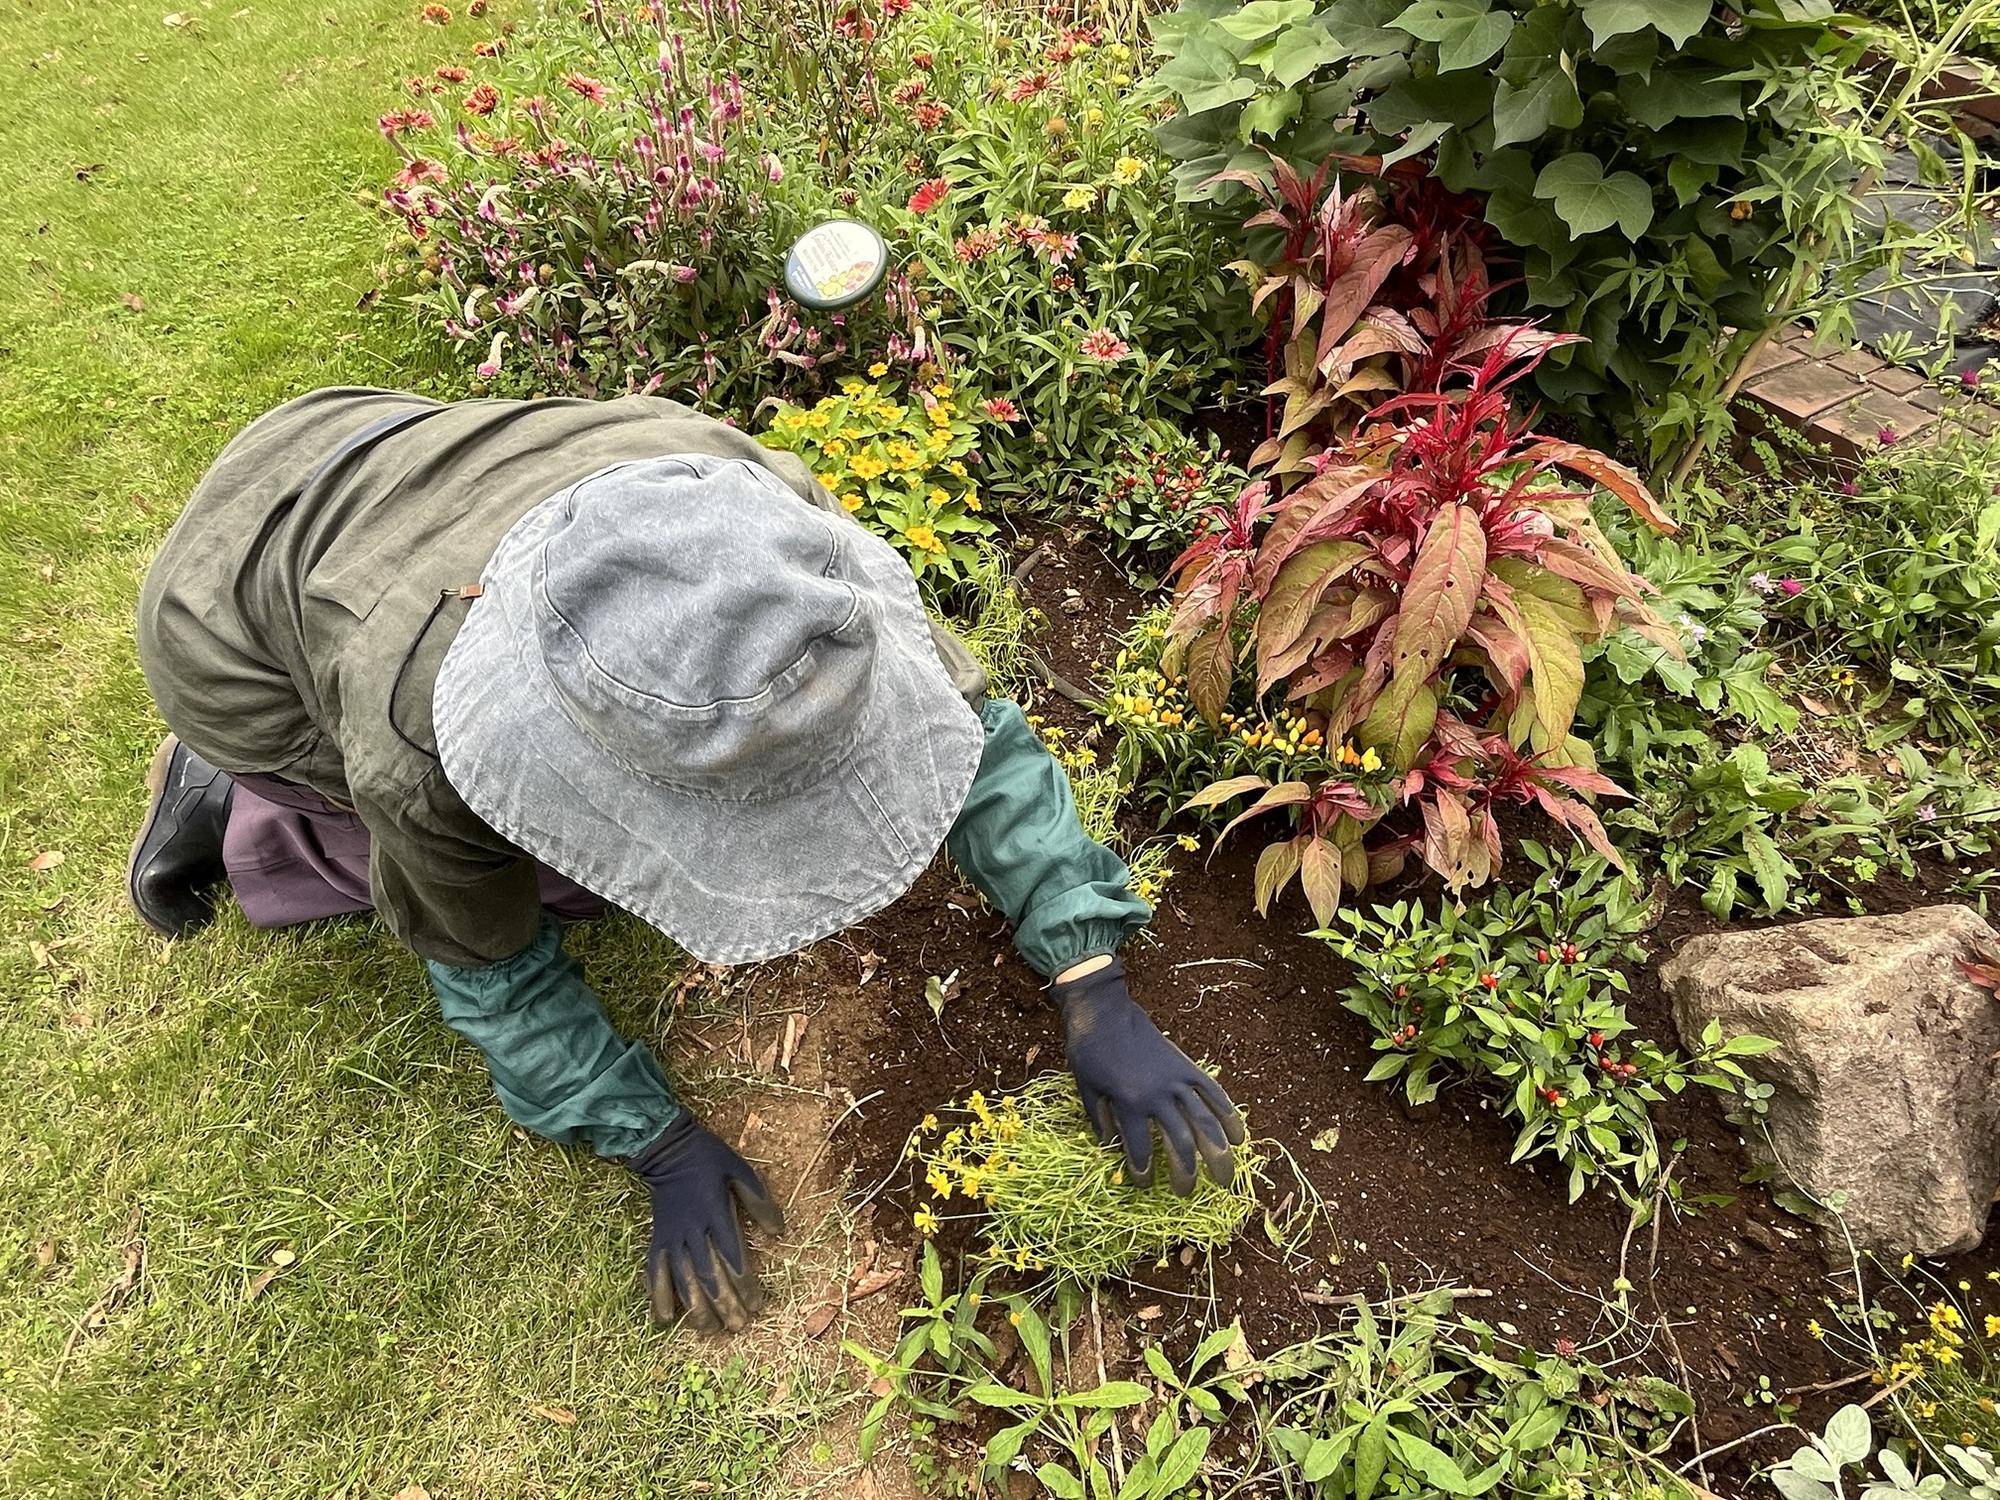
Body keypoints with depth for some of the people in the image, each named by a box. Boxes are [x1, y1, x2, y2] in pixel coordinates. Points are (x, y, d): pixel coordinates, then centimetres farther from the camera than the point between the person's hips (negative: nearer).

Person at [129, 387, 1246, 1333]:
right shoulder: (422, 752, -42)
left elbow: (962, 713, -26)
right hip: (235, 609, -4)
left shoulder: (758, 516, -35)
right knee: (573, 871, -9)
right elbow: (489, 961, -21)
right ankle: (235, 804, 8)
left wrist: (1100, 1001, -27)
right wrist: (664, 1150, -19)